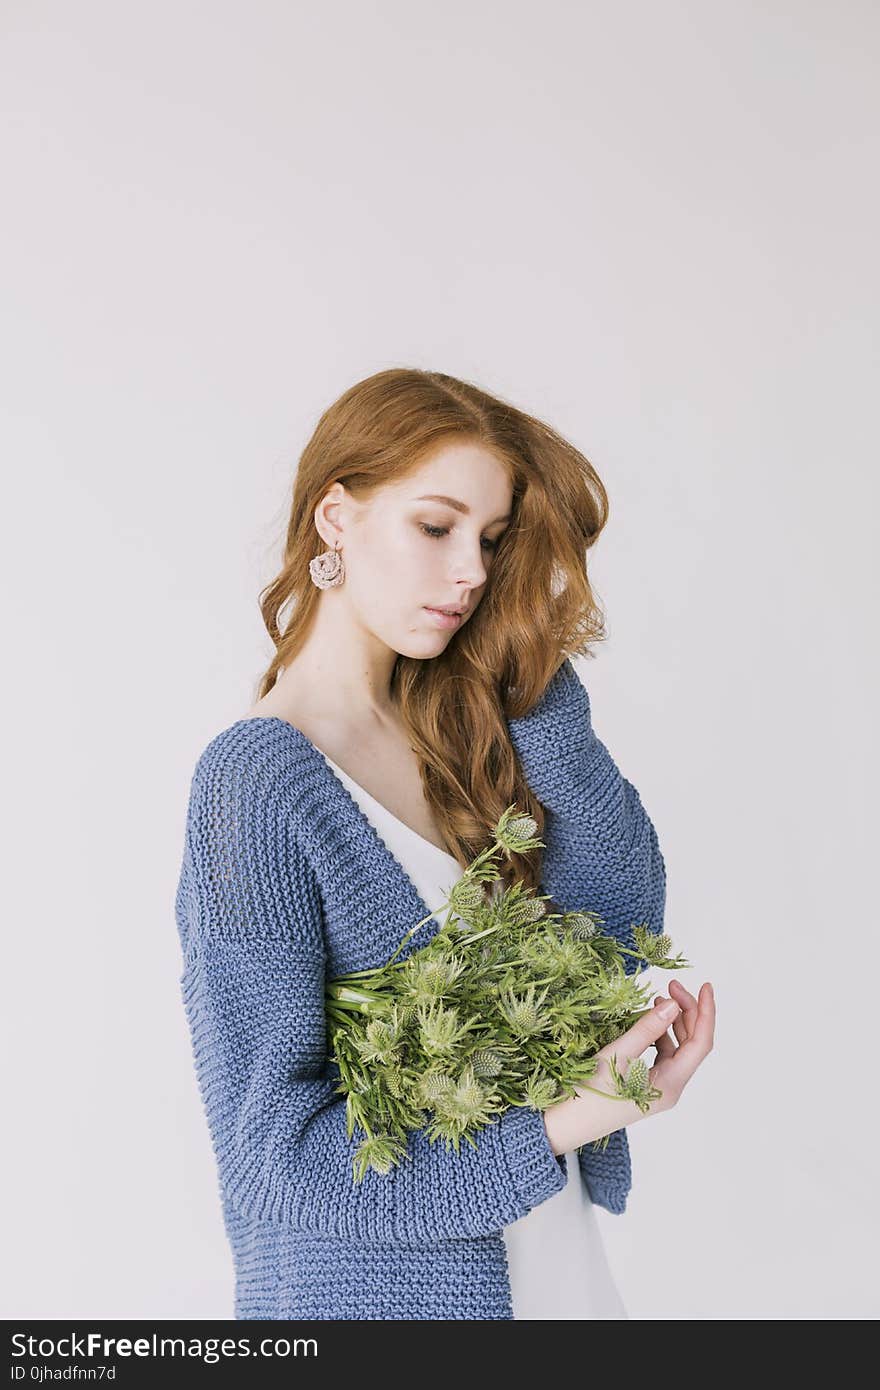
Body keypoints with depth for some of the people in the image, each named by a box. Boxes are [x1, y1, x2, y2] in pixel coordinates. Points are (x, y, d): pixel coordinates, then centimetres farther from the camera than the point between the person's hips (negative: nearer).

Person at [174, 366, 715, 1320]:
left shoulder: (459, 728, 0)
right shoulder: (257, 784, -19)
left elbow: (625, 917, -9)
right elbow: (271, 1153, -20)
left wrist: (534, 678, -12)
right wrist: (562, 1122, -27)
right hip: (373, 1286, -6)